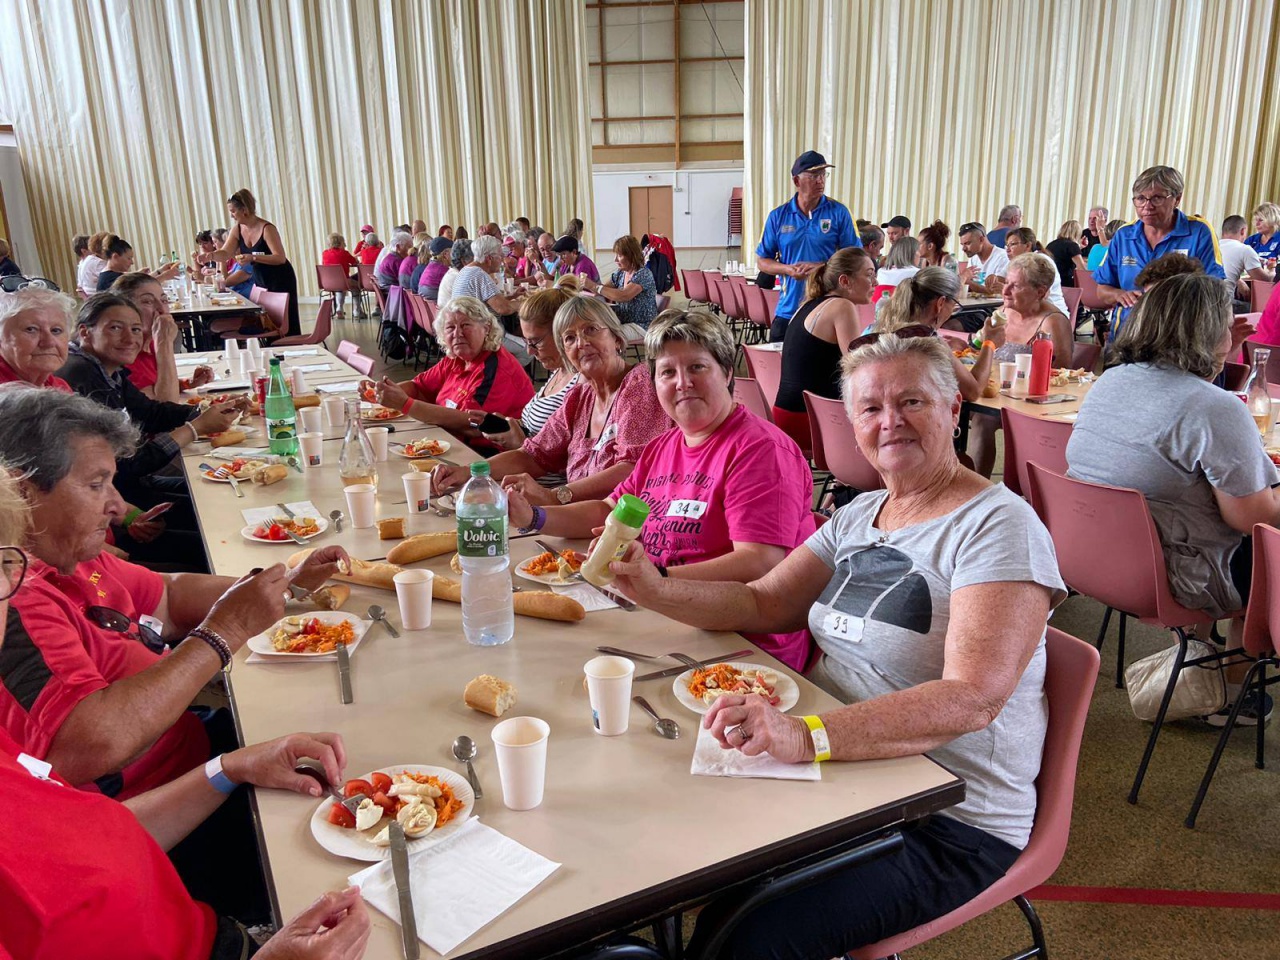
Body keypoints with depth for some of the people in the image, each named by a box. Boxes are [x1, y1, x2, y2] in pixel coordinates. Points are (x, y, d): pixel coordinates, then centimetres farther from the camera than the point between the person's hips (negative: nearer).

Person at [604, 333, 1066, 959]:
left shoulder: (999, 525, -15)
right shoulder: (859, 515, 10)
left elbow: (972, 699, -26)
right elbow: (762, 603, 9)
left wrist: (808, 736, -37)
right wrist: (656, 591, -8)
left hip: (947, 820, -6)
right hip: (837, 769, 7)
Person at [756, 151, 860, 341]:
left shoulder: (839, 212, 1)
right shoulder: (778, 216, 6)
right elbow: (762, 261, 9)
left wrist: (821, 267, -14)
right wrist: (788, 270, -11)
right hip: (788, 310, 2)